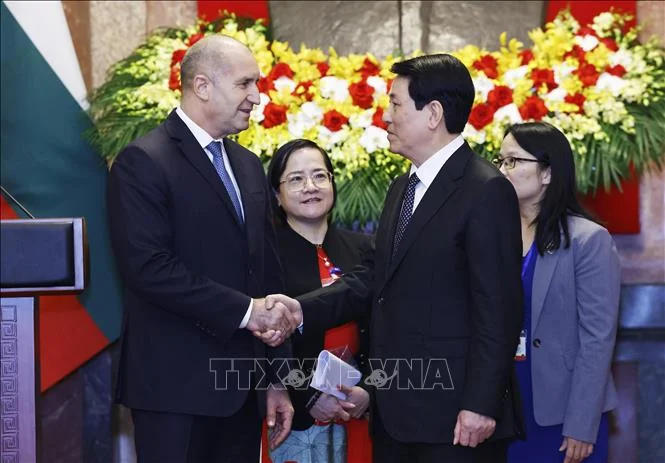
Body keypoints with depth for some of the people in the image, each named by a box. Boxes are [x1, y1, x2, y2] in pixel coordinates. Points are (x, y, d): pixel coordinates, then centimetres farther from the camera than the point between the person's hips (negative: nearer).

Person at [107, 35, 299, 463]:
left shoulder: (249, 165, 15)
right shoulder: (144, 162, -9)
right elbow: (148, 266, -19)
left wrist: (277, 378, 13)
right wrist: (244, 310, -19)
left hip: (244, 383, 7)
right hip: (176, 383, -7)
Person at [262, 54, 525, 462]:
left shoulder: (486, 191, -12)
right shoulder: (402, 189, 17)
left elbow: (498, 309, -16)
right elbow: (375, 279, 13)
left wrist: (480, 405, -19)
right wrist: (302, 310, -1)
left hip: (454, 418, -8)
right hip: (396, 413, 8)